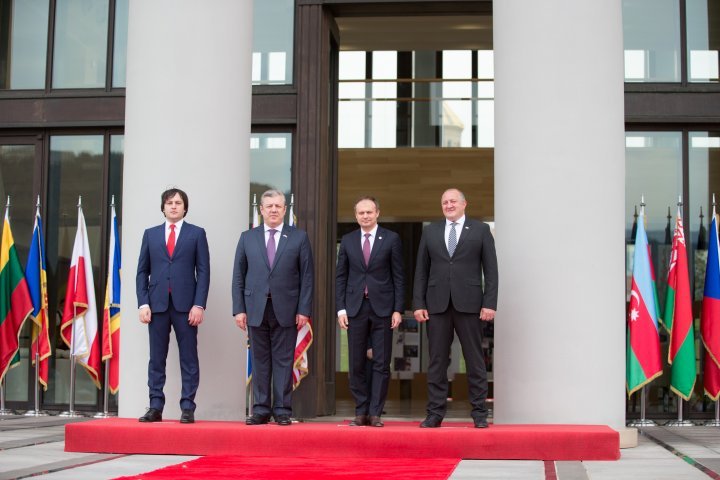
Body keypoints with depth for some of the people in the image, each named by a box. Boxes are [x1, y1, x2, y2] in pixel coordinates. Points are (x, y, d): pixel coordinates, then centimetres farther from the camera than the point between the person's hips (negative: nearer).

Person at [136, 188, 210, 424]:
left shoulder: (197, 234, 6)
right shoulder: (150, 234, 13)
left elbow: (203, 271, 1)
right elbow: (142, 271, 11)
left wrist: (199, 305, -8)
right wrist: (143, 303, -1)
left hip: (185, 305, -2)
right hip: (157, 304, 2)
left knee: (189, 359, -1)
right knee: (156, 359, 4)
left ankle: (187, 408, 2)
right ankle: (155, 408, 8)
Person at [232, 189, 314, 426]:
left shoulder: (299, 237, 4)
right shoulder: (247, 238, 9)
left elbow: (307, 276, 1)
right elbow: (238, 276, 7)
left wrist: (304, 309, -6)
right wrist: (239, 309, -1)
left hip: (286, 309, -1)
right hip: (256, 308, 2)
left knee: (283, 361, 1)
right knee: (259, 361, 5)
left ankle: (282, 410, 6)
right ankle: (261, 410, 10)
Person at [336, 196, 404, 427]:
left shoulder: (391, 239, 2)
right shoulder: (348, 240, 8)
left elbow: (398, 277, 1)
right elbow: (341, 277, 9)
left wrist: (398, 309, -5)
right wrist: (341, 308, 0)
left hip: (382, 308, -2)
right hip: (355, 308, 2)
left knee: (381, 364, 0)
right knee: (356, 364, 3)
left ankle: (375, 413, 5)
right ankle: (361, 412, 12)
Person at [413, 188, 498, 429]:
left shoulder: (481, 230, 6)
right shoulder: (430, 231, 12)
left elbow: (491, 270, 2)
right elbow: (421, 271, 10)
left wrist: (490, 303, -7)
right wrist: (418, 304, 2)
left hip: (469, 304, -2)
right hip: (437, 305, 2)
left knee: (475, 361, 2)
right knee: (437, 360, 3)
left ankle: (479, 413, 9)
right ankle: (435, 413, 8)